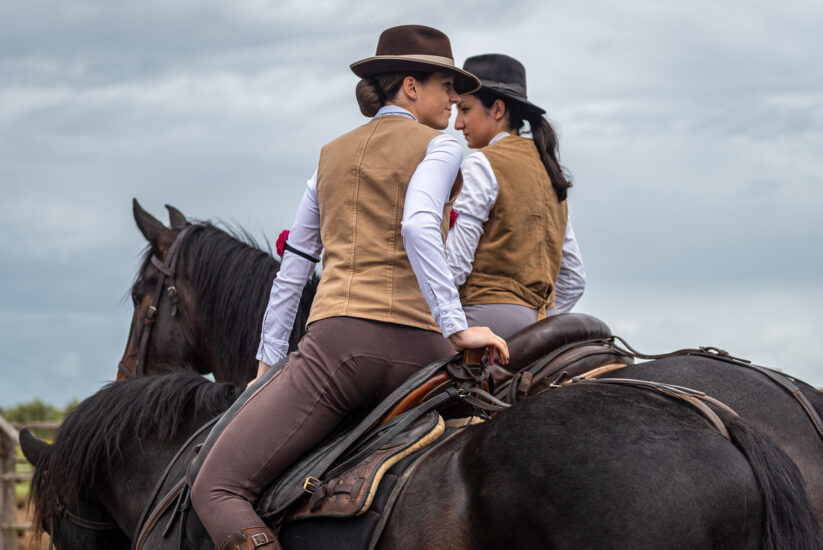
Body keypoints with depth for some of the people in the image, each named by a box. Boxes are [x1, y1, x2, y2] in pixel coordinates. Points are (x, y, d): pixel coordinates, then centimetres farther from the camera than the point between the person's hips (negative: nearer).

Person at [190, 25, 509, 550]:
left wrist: (269, 361, 31)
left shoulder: (332, 156, 23)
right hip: (418, 347, -1)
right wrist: (457, 328, -17)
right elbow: (418, 226, -13)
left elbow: (292, 269, 25)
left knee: (216, 490, -5)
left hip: (342, 337, 1)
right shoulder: (439, 147, 8)